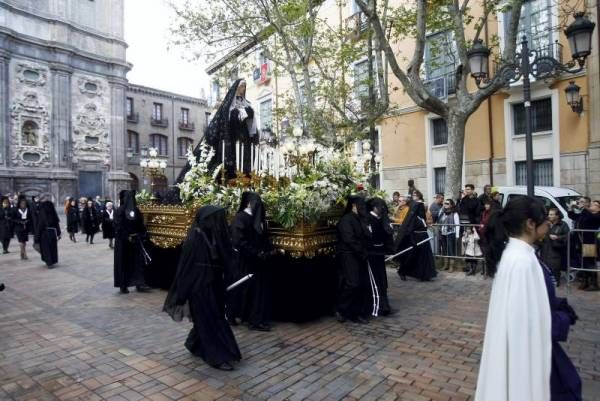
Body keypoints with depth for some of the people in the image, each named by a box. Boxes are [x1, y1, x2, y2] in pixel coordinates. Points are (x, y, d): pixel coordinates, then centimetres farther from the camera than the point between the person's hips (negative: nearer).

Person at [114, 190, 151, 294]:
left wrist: (140, 235, -2)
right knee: (124, 263, 3)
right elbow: (118, 227, -14)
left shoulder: (136, 210, 7)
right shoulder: (120, 211, -8)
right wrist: (127, 237, -17)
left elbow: (141, 225, 10)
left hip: (135, 240, 5)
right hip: (123, 241, -5)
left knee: (138, 261, 1)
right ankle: (123, 285, 12)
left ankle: (139, 284, 4)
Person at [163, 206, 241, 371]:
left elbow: (224, 261, 7)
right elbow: (185, 266, -14)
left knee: (210, 318, 19)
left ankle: (194, 345, 41)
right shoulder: (195, 239, -19)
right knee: (210, 320, 0)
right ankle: (218, 357, 11)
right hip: (200, 286, -8)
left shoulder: (214, 237, 2)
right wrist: (182, 293, -11)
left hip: (214, 284, 8)